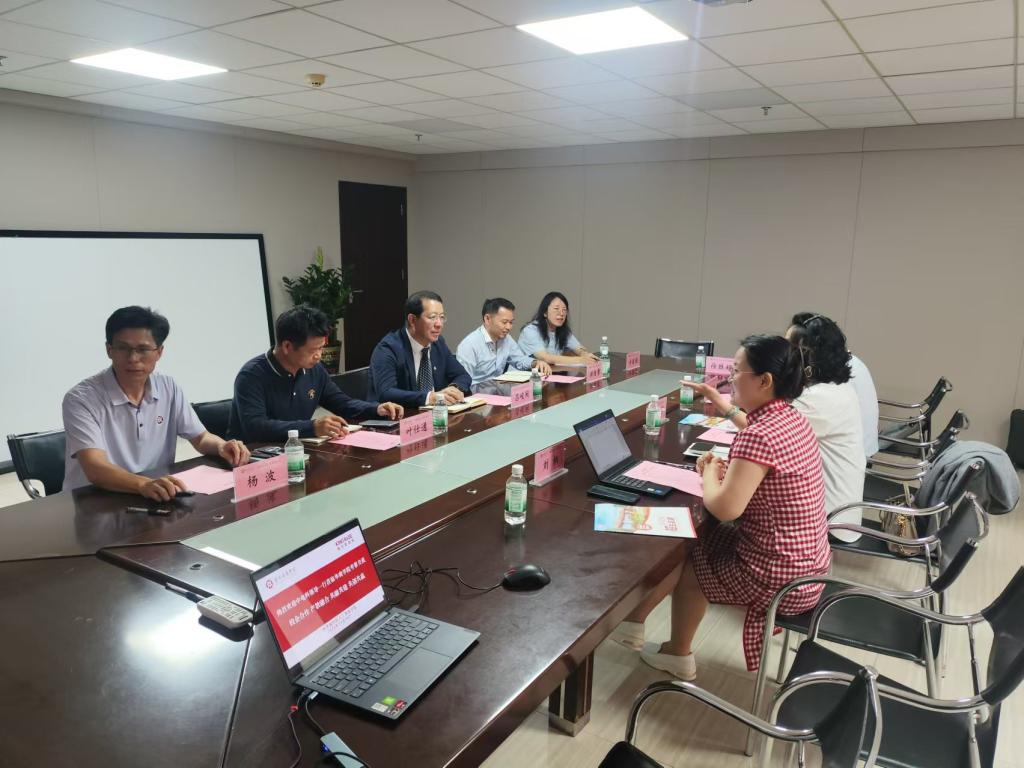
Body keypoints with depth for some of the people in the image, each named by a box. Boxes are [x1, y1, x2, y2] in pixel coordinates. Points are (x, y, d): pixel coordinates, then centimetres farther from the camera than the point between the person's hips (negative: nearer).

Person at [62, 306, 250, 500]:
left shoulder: (169, 389, 2)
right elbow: (95, 469, -23)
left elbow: (200, 437, 12)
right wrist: (144, 484, -41)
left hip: (157, 498, 3)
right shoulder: (82, 399, -12)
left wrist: (221, 446, -10)